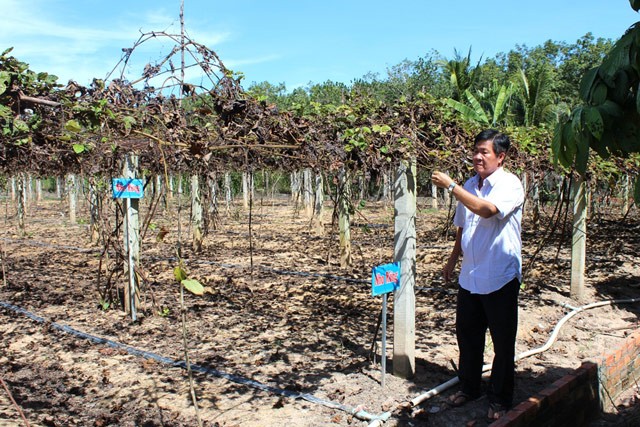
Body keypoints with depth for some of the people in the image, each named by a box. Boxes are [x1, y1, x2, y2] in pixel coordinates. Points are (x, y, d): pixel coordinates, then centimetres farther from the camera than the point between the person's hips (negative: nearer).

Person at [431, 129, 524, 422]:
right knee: (467, 335, 17)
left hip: (500, 277, -7)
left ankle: (500, 400, 23)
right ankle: (469, 388, 36)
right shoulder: (470, 185, 9)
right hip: (470, 276, 7)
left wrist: (450, 186, -28)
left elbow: (487, 210, -33)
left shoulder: (510, 184, -13)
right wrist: (452, 260, 21)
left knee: (503, 343, 7)